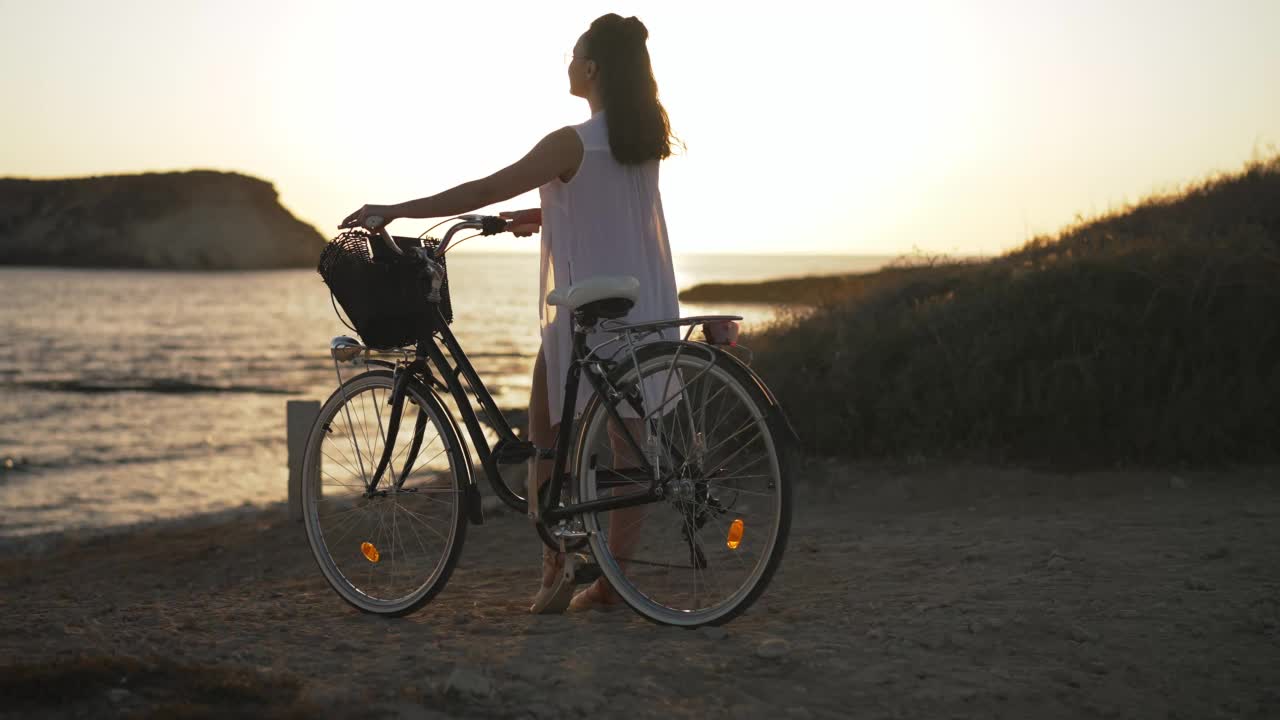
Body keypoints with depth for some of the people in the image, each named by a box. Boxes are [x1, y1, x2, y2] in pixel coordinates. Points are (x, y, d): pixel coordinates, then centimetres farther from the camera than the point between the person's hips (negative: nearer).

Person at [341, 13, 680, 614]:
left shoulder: (574, 144, -15)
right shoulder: (645, 140, 7)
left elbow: (485, 190, -16)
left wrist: (395, 211, -11)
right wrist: (543, 214, 27)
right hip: (648, 310, 7)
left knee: (544, 437, 9)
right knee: (627, 444, 8)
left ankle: (554, 570, 4)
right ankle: (611, 582, 13)